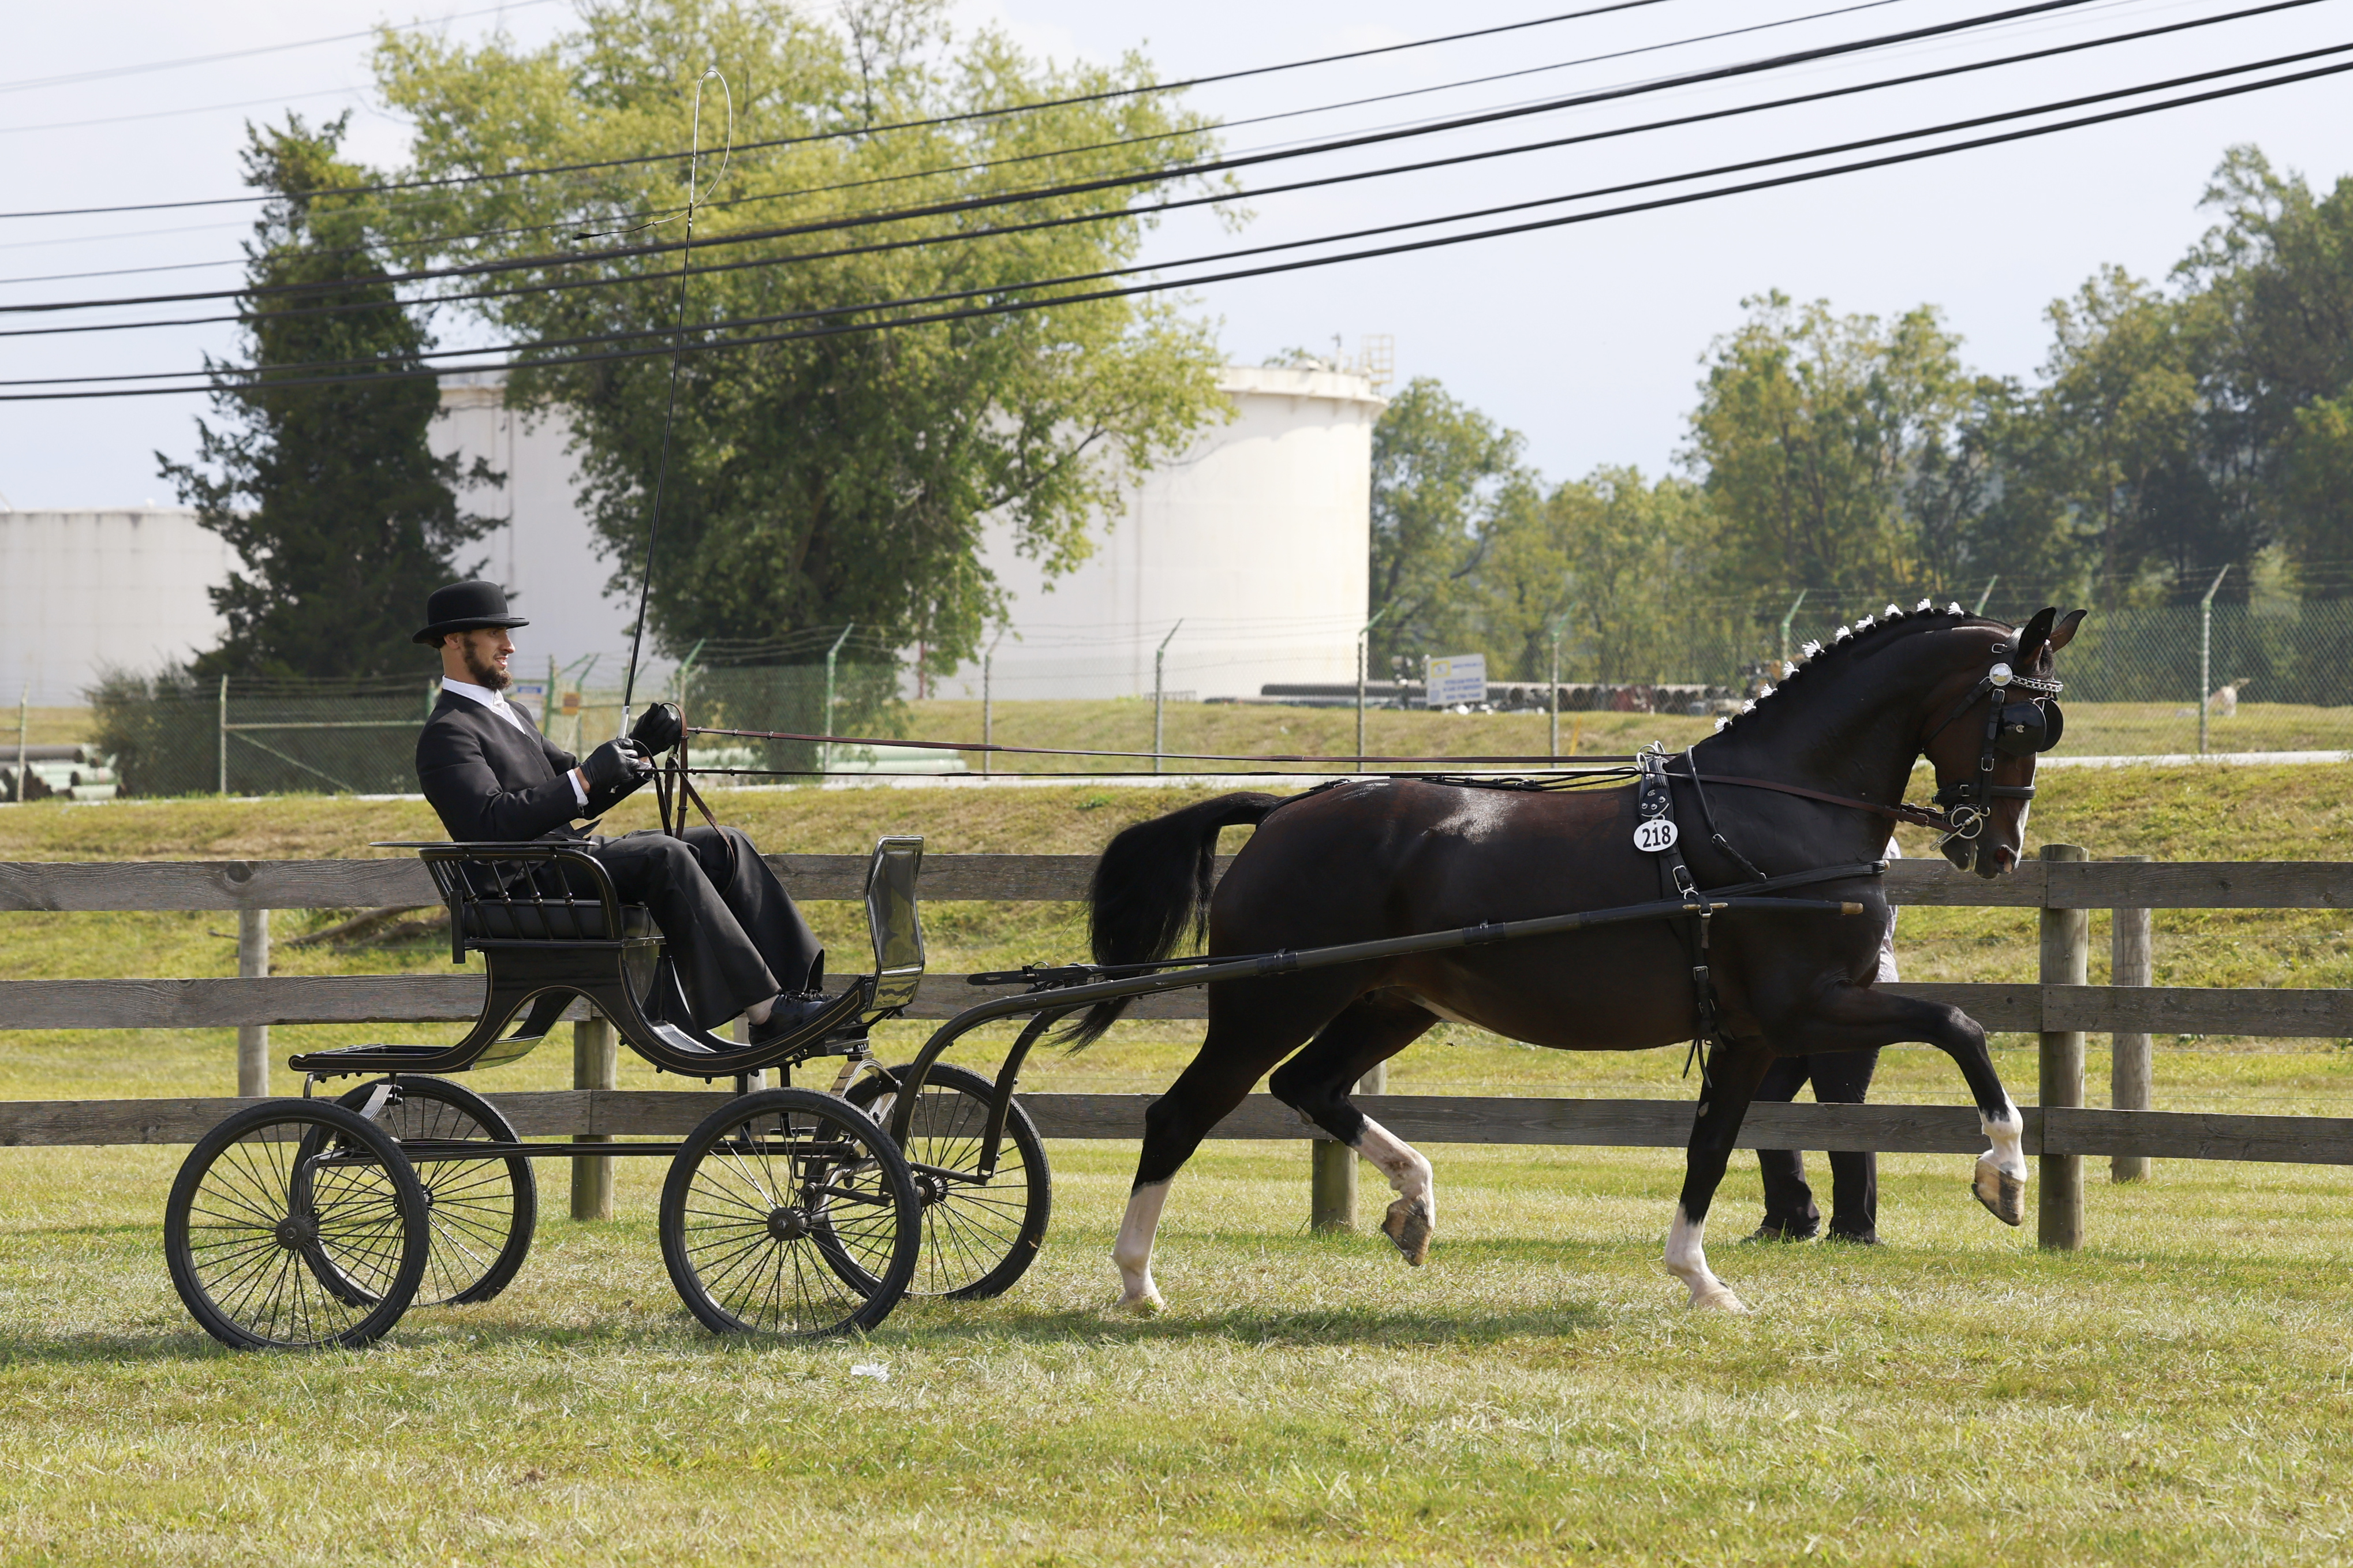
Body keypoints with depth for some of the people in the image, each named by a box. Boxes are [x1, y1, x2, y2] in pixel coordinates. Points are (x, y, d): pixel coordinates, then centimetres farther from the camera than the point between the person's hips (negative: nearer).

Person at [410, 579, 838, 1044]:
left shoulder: (509, 716, 26)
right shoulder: (448, 734, -6)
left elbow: (583, 799, 24)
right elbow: (490, 823, -22)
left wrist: (639, 748, 7)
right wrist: (585, 776, -22)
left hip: (576, 853, 10)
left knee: (725, 846, -3)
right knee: (663, 856, -31)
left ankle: (798, 992, -13)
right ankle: (763, 1010, -33)